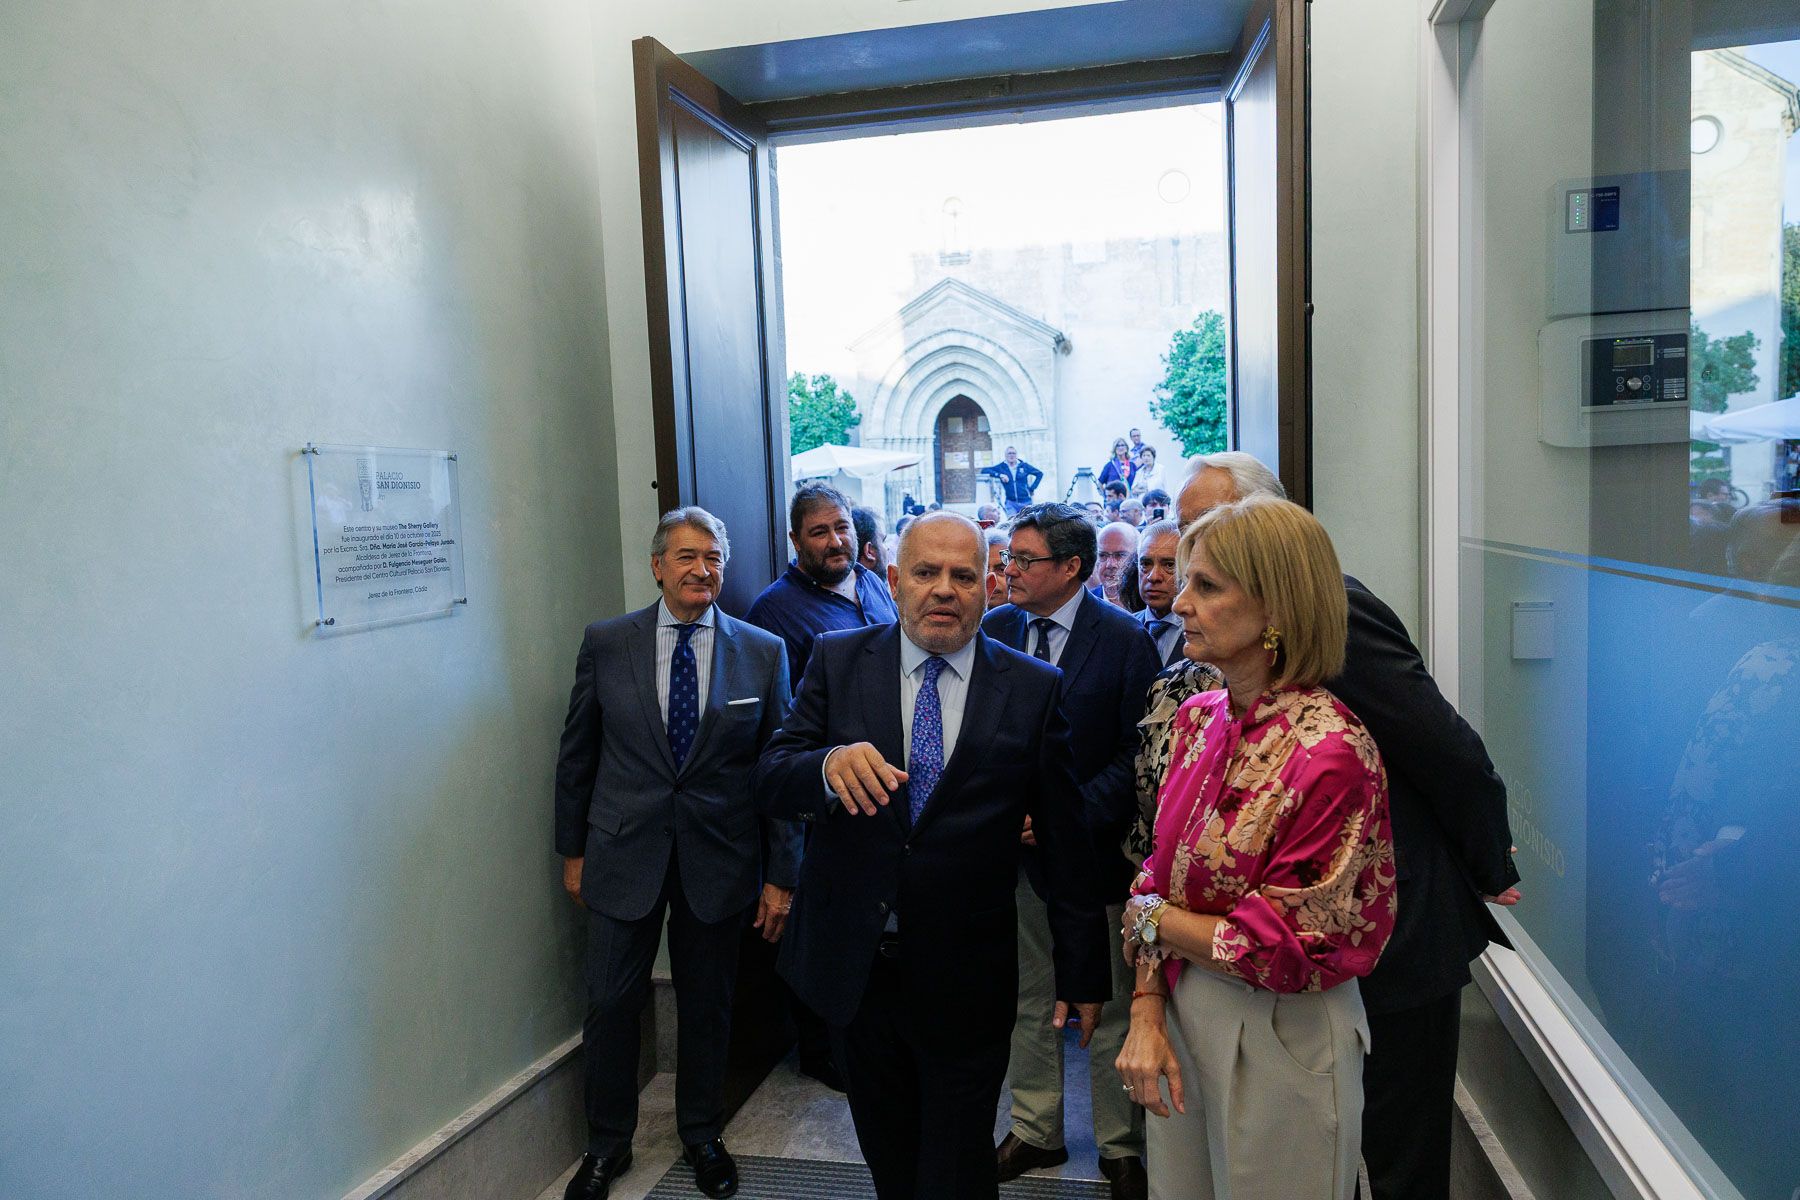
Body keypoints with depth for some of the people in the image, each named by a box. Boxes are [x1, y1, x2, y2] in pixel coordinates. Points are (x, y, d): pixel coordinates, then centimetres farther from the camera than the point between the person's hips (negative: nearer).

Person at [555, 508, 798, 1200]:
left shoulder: (763, 653, -3)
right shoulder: (606, 644, -2)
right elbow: (576, 754, 6)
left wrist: (781, 874, -2)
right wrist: (572, 849, 6)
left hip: (717, 858, 0)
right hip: (623, 854, 0)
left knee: (707, 1006, 14)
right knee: (610, 1005, 9)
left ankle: (702, 1136, 38)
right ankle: (608, 1144, 34)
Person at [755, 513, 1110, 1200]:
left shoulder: (1035, 688, -5)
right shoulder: (838, 661, -1)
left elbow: (1065, 842, -3)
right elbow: (769, 783, -8)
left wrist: (1084, 971, 0)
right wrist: (830, 765, -31)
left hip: (966, 981, -2)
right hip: (852, 963, 2)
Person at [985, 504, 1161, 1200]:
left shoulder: (1124, 639, -10)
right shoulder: (993, 630, 2)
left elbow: (1139, 753, -11)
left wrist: (1070, 817, -18)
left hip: (1095, 854, -3)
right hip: (1014, 852, 4)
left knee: (1109, 1011, 11)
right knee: (1029, 1001, 17)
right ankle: (1036, 1131, 37)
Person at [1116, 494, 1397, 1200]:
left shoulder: (1329, 751, -23)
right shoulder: (1199, 718, -1)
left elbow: (1286, 950, -21)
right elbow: (1160, 876, 3)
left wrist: (1148, 915, -10)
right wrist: (1147, 1016, -7)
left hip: (1278, 1043, -6)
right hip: (1180, 1017, 6)